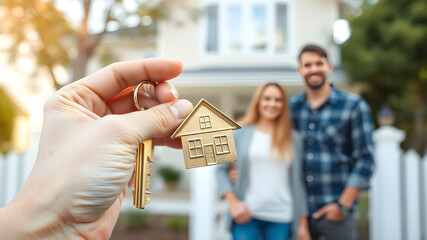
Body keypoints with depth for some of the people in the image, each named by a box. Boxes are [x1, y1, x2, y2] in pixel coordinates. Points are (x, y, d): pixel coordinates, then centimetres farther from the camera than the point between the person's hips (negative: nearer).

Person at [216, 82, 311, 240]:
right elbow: (221, 169, 5)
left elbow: (298, 182, 9)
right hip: (246, 215, -1)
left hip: (281, 217, 2)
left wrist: (303, 224, 7)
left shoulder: (293, 140, 10)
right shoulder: (240, 134, 6)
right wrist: (233, 202, -7)